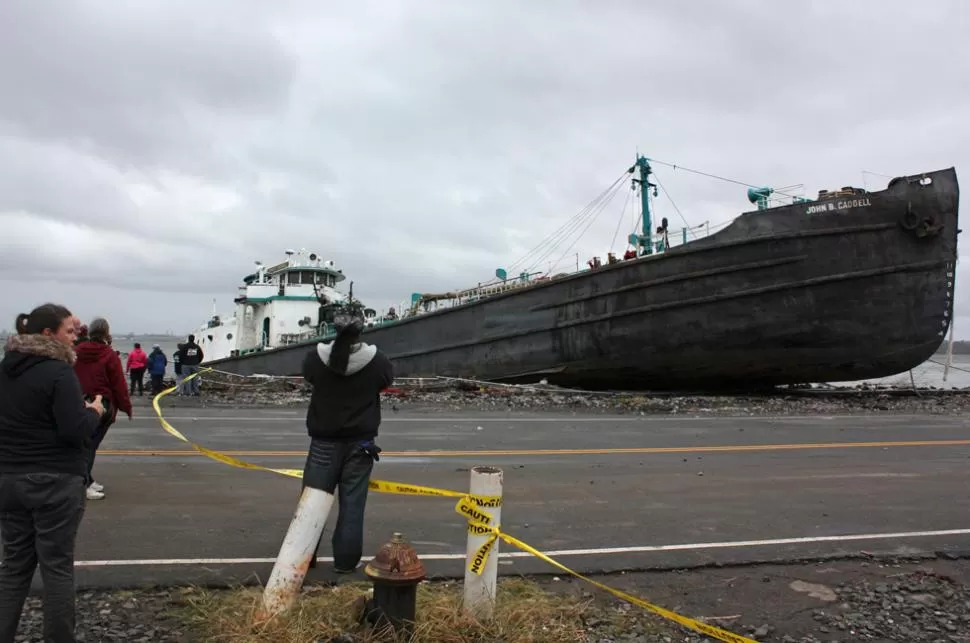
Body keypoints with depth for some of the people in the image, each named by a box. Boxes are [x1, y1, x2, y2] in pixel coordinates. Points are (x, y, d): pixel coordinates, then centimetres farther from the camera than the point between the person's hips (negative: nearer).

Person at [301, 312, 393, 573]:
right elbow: (388, 379, 7)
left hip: (324, 441, 1)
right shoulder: (377, 360, -13)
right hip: (359, 443, -1)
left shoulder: (316, 357, -11)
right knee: (352, 504, 8)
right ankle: (346, 560, 14)